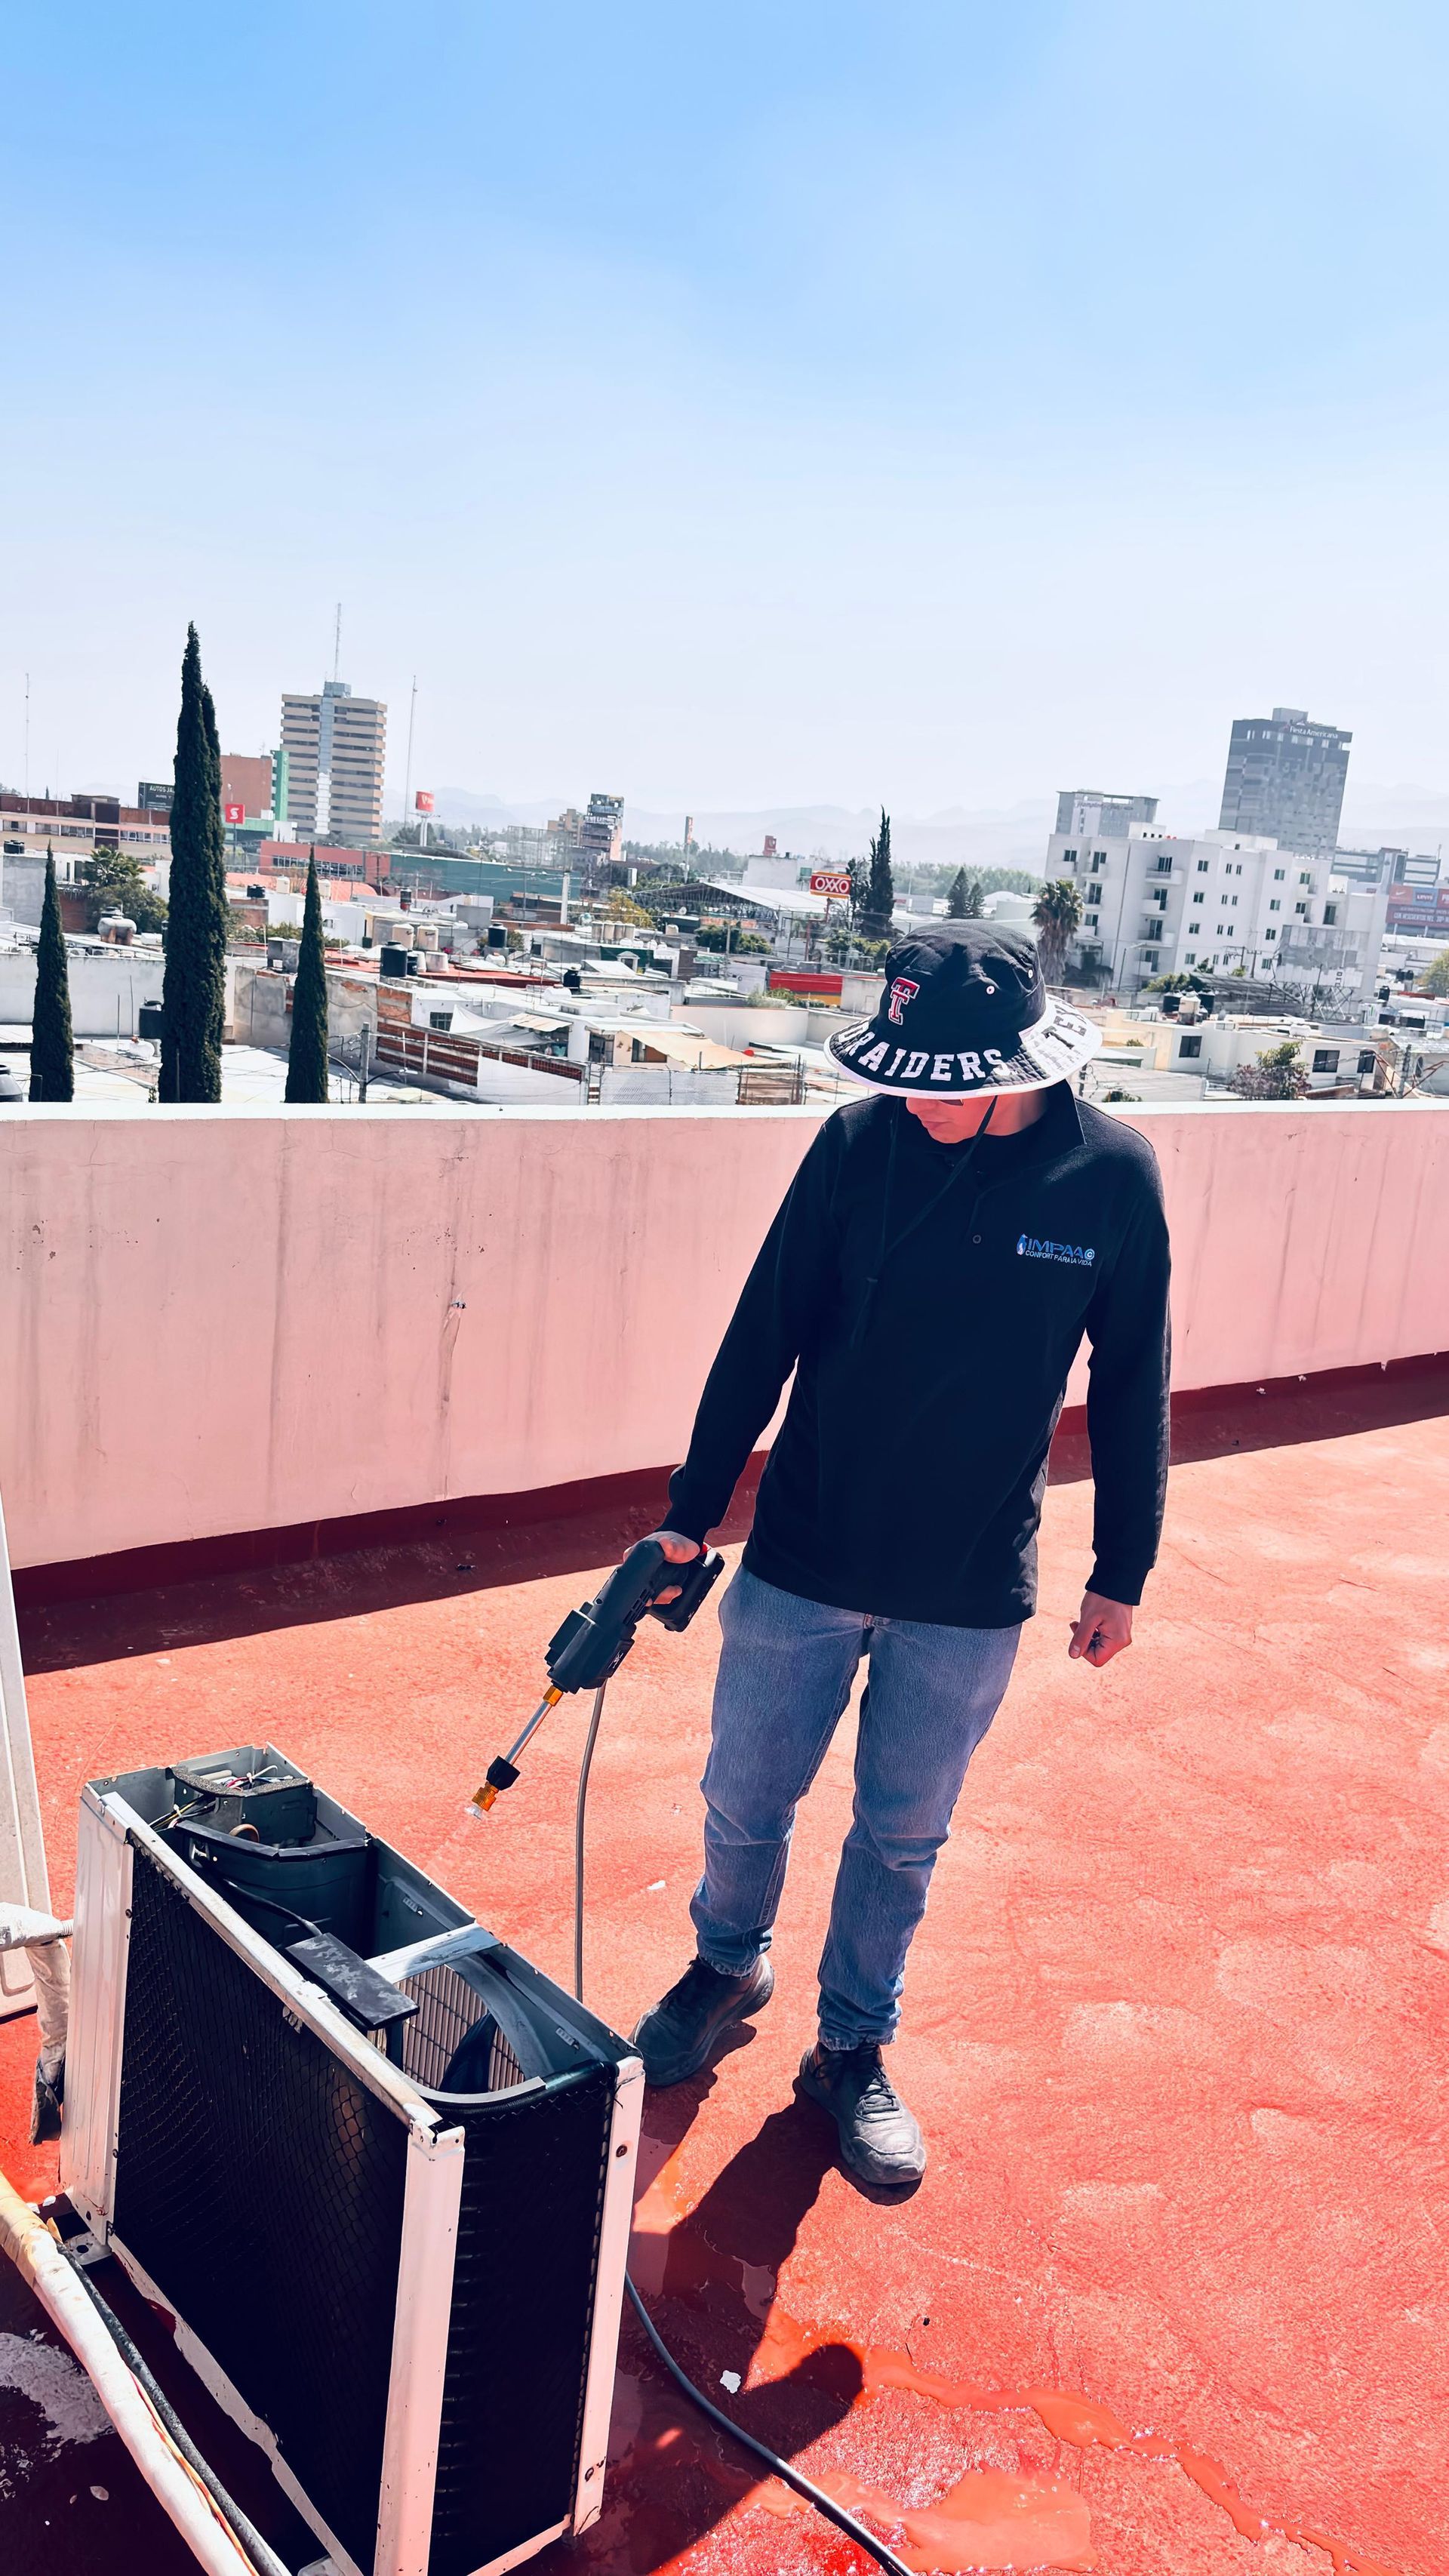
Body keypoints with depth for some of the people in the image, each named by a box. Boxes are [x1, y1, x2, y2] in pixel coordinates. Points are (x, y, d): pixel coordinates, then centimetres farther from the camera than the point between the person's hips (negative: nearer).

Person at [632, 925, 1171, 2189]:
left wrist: (1122, 1573, 5)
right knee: (745, 1803, 14)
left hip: (973, 1590, 0)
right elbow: (763, 1336, -4)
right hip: (804, 1561, 1)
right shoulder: (862, 1140, -10)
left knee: (904, 1837, 14)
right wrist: (691, 1515, -2)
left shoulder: (1113, 1173, -10)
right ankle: (729, 1966, 44)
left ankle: (853, 2047, 37)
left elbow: (1132, 1385, 1)